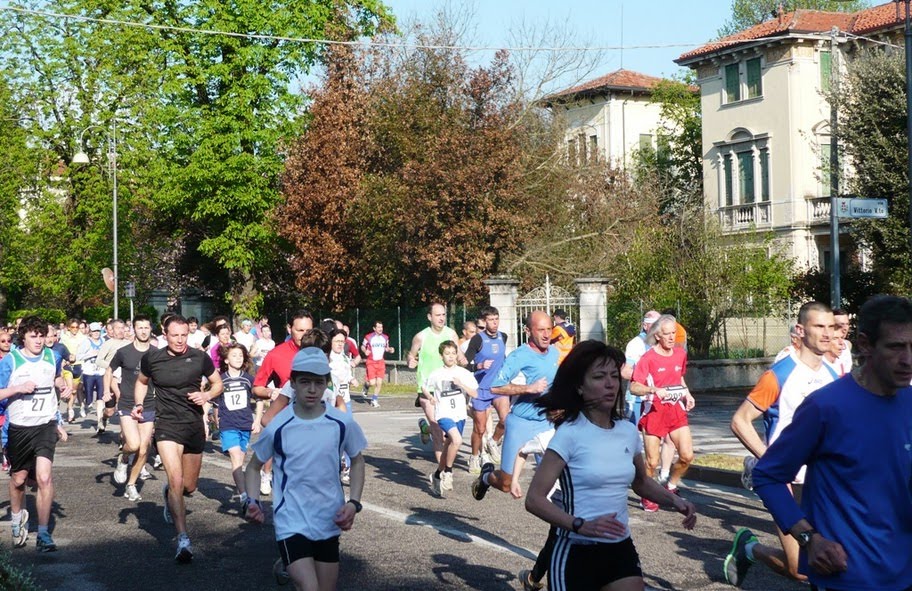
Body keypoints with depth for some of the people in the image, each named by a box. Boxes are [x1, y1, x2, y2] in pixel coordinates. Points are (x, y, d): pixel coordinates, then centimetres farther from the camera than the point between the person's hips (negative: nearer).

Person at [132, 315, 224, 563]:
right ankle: (183, 540, -18)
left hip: (194, 426, 2)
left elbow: (218, 383, 9)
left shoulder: (199, 358, -3)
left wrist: (206, 396, -12)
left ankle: (169, 494, 50)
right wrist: (138, 404, 1)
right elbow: (142, 381, 17)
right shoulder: (152, 359, -3)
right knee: (176, 480, -19)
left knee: (190, 486, 13)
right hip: (167, 426, -2)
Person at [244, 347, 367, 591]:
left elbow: (357, 461, 10)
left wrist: (353, 503, -3)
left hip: (329, 523, 3)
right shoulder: (277, 427, -11)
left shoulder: (342, 423, -6)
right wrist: (253, 502, -11)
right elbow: (254, 466, 5)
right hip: (291, 523, -3)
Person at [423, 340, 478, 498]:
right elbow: (424, 387, 14)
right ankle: (448, 472, -10)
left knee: (448, 446, 14)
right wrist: (430, 397, -5)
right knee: (457, 440, -27)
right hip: (444, 414, -4)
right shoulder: (436, 374, -1)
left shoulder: (464, 373, 2)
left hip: (459, 415, 4)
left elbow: (475, 394, 0)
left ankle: (437, 475, 35)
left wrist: (461, 385, -15)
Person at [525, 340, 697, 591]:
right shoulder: (570, 433, -13)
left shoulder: (628, 431, 5)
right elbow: (534, 499, -17)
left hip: (621, 549, 5)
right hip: (576, 552, -5)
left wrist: (674, 500, 7)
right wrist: (581, 525, -28)